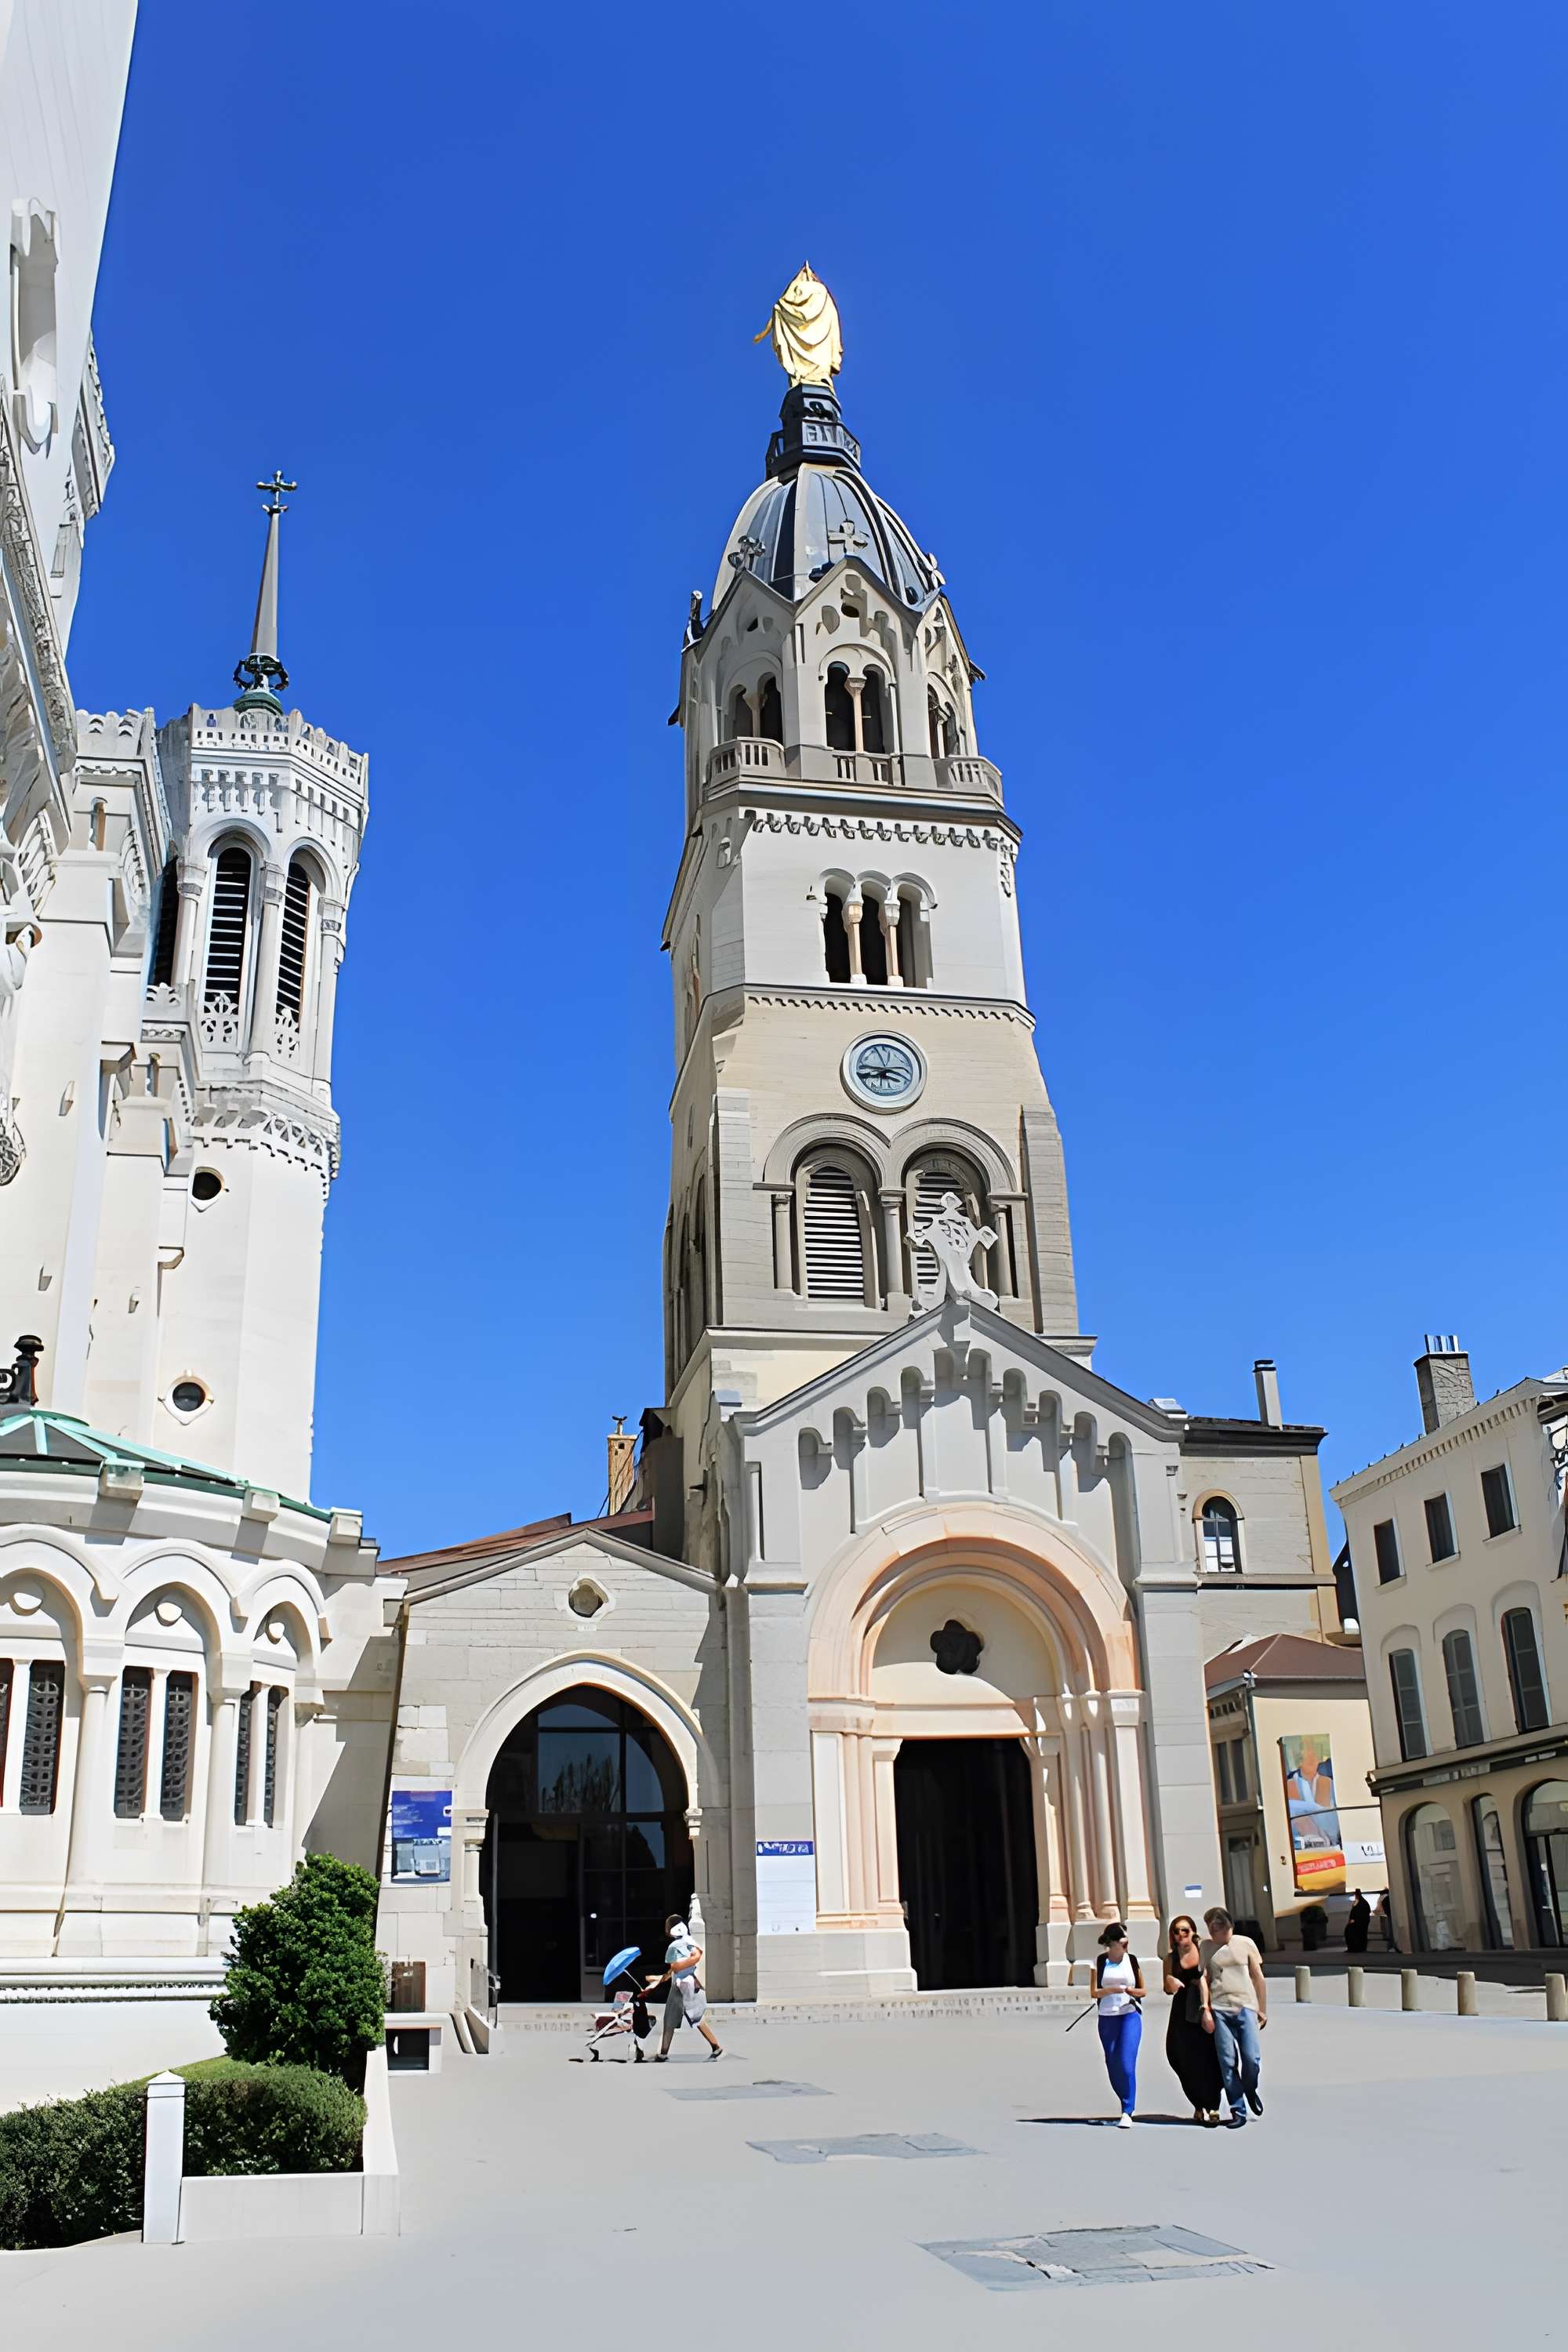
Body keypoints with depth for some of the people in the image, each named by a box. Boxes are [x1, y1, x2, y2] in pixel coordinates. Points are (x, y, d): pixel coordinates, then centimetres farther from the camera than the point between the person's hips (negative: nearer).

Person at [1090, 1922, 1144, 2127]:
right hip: (1107, 2018, 2)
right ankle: (1127, 2104, 25)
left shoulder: (1132, 1960, 2)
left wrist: (1130, 1990, -12)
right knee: (1113, 2066, 7)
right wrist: (1110, 1990, -18)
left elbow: (1143, 1990, 9)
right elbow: (1094, 1992, 0)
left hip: (1131, 2015, -1)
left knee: (1127, 2064, -14)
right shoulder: (1100, 1961, 1)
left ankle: (1127, 2112, -10)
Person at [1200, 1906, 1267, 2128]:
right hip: (1219, 2010, 0)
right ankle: (1238, 2110, 7)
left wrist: (1262, 2009, 10)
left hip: (1245, 2007, 0)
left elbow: (1258, 1977, 10)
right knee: (1227, 2061, -3)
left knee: (1251, 2057, -8)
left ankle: (1251, 2089, 23)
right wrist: (1205, 2011, -3)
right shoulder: (1206, 1947, 5)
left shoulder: (1245, 1943, 5)